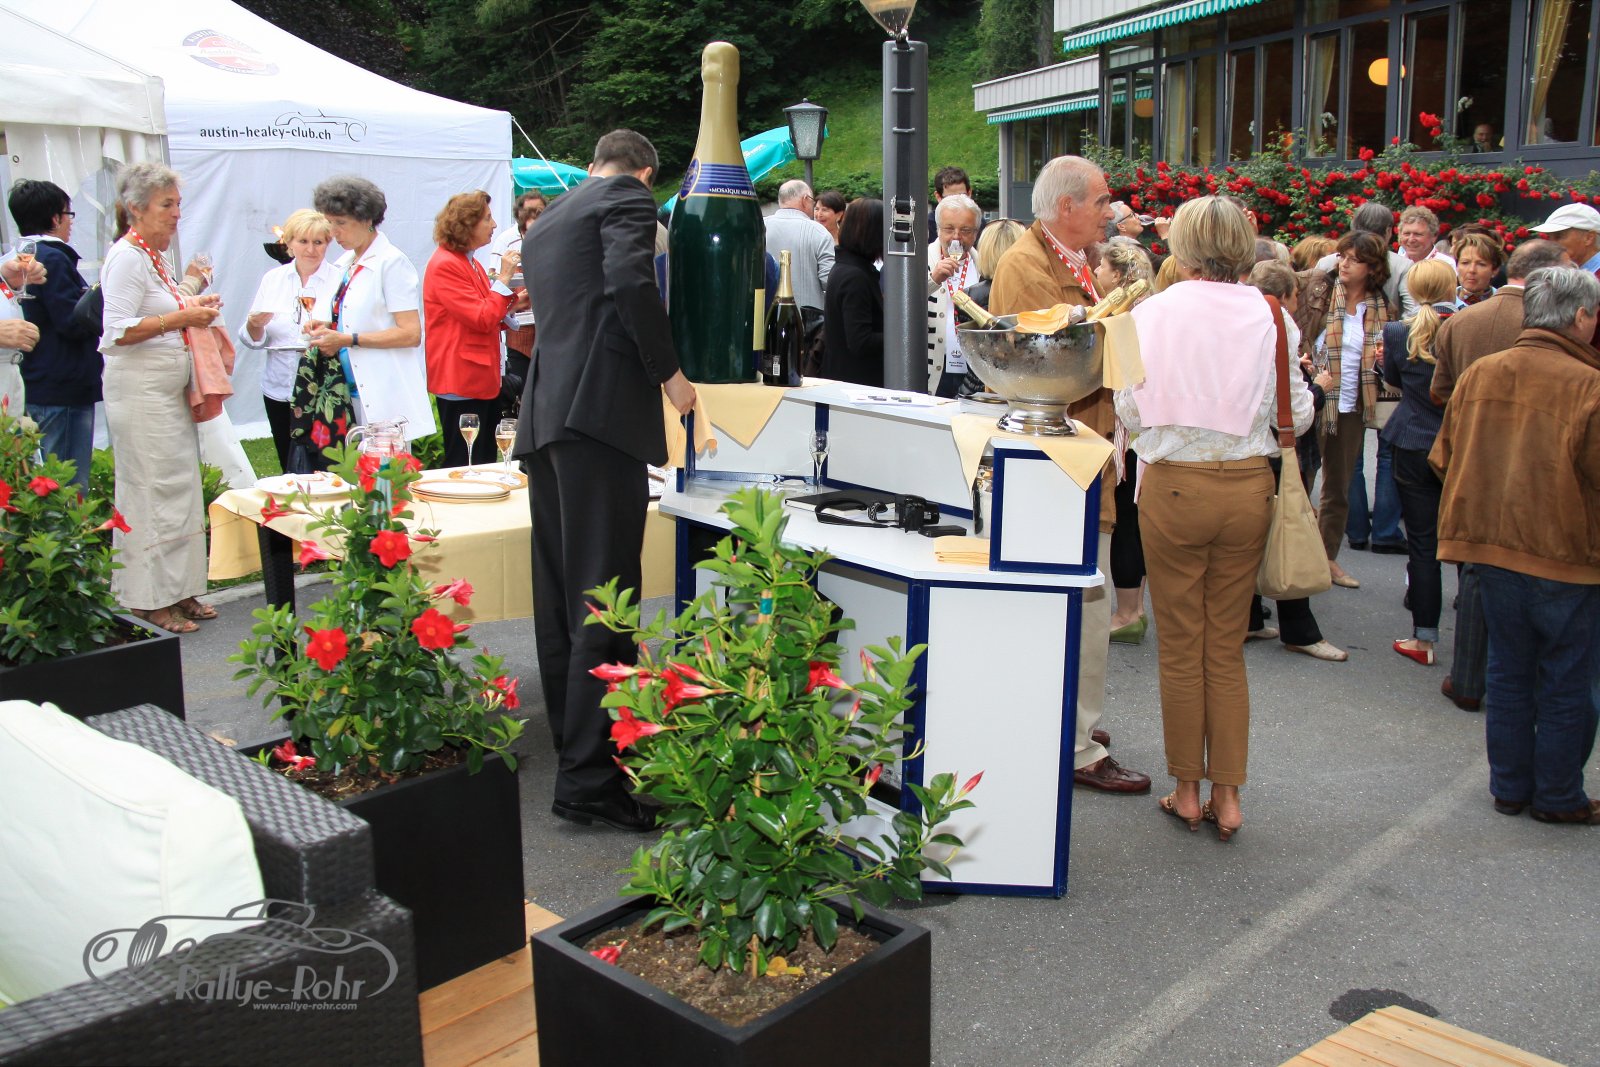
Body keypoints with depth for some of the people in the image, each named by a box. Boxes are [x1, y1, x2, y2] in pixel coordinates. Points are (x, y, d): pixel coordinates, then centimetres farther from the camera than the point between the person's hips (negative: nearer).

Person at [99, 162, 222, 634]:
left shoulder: (155, 255, 16)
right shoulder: (127, 257, -12)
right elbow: (117, 330, -20)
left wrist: (193, 307, 10)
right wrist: (181, 318, -19)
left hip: (170, 391, 10)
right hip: (140, 390, -10)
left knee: (180, 487, 10)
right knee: (151, 491, -6)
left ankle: (177, 589, 17)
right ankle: (148, 599, 2)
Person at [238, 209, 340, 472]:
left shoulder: (338, 280, 1)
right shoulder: (273, 279, 11)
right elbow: (253, 340, 12)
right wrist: (255, 325, -10)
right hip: (279, 389, 4)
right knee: (289, 468, 8)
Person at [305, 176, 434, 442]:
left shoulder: (391, 262, -7)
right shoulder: (345, 265, 16)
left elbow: (411, 333, -15)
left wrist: (347, 340, -16)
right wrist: (326, 328, 7)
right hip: (352, 395, 7)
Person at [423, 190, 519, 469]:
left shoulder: (470, 263, 16)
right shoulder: (445, 265, -14)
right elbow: (482, 320, -19)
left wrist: (513, 303, 7)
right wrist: (504, 278, -15)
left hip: (482, 378, 10)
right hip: (461, 382, -10)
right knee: (463, 466, -3)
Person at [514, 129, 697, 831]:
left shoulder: (544, 225, 28)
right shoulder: (628, 199, 3)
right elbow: (630, 282, -16)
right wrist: (669, 372, -6)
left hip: (541, 417, 9)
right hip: (602, 410, -9)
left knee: (560, 597, 12)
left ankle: (574, 749, 22)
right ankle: (589, 781, -10)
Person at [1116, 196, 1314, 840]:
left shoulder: (1154, 313, -8)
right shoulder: (1270, 317, -2)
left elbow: (1131, 411, -8)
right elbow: (1298, 414, 1)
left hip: (1175, 487, -2)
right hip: (1249, 487, 2)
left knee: (1181, 648, 10)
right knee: (1227, 648, 12)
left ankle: (1187, 791, 19)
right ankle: (1226, 798, 17)